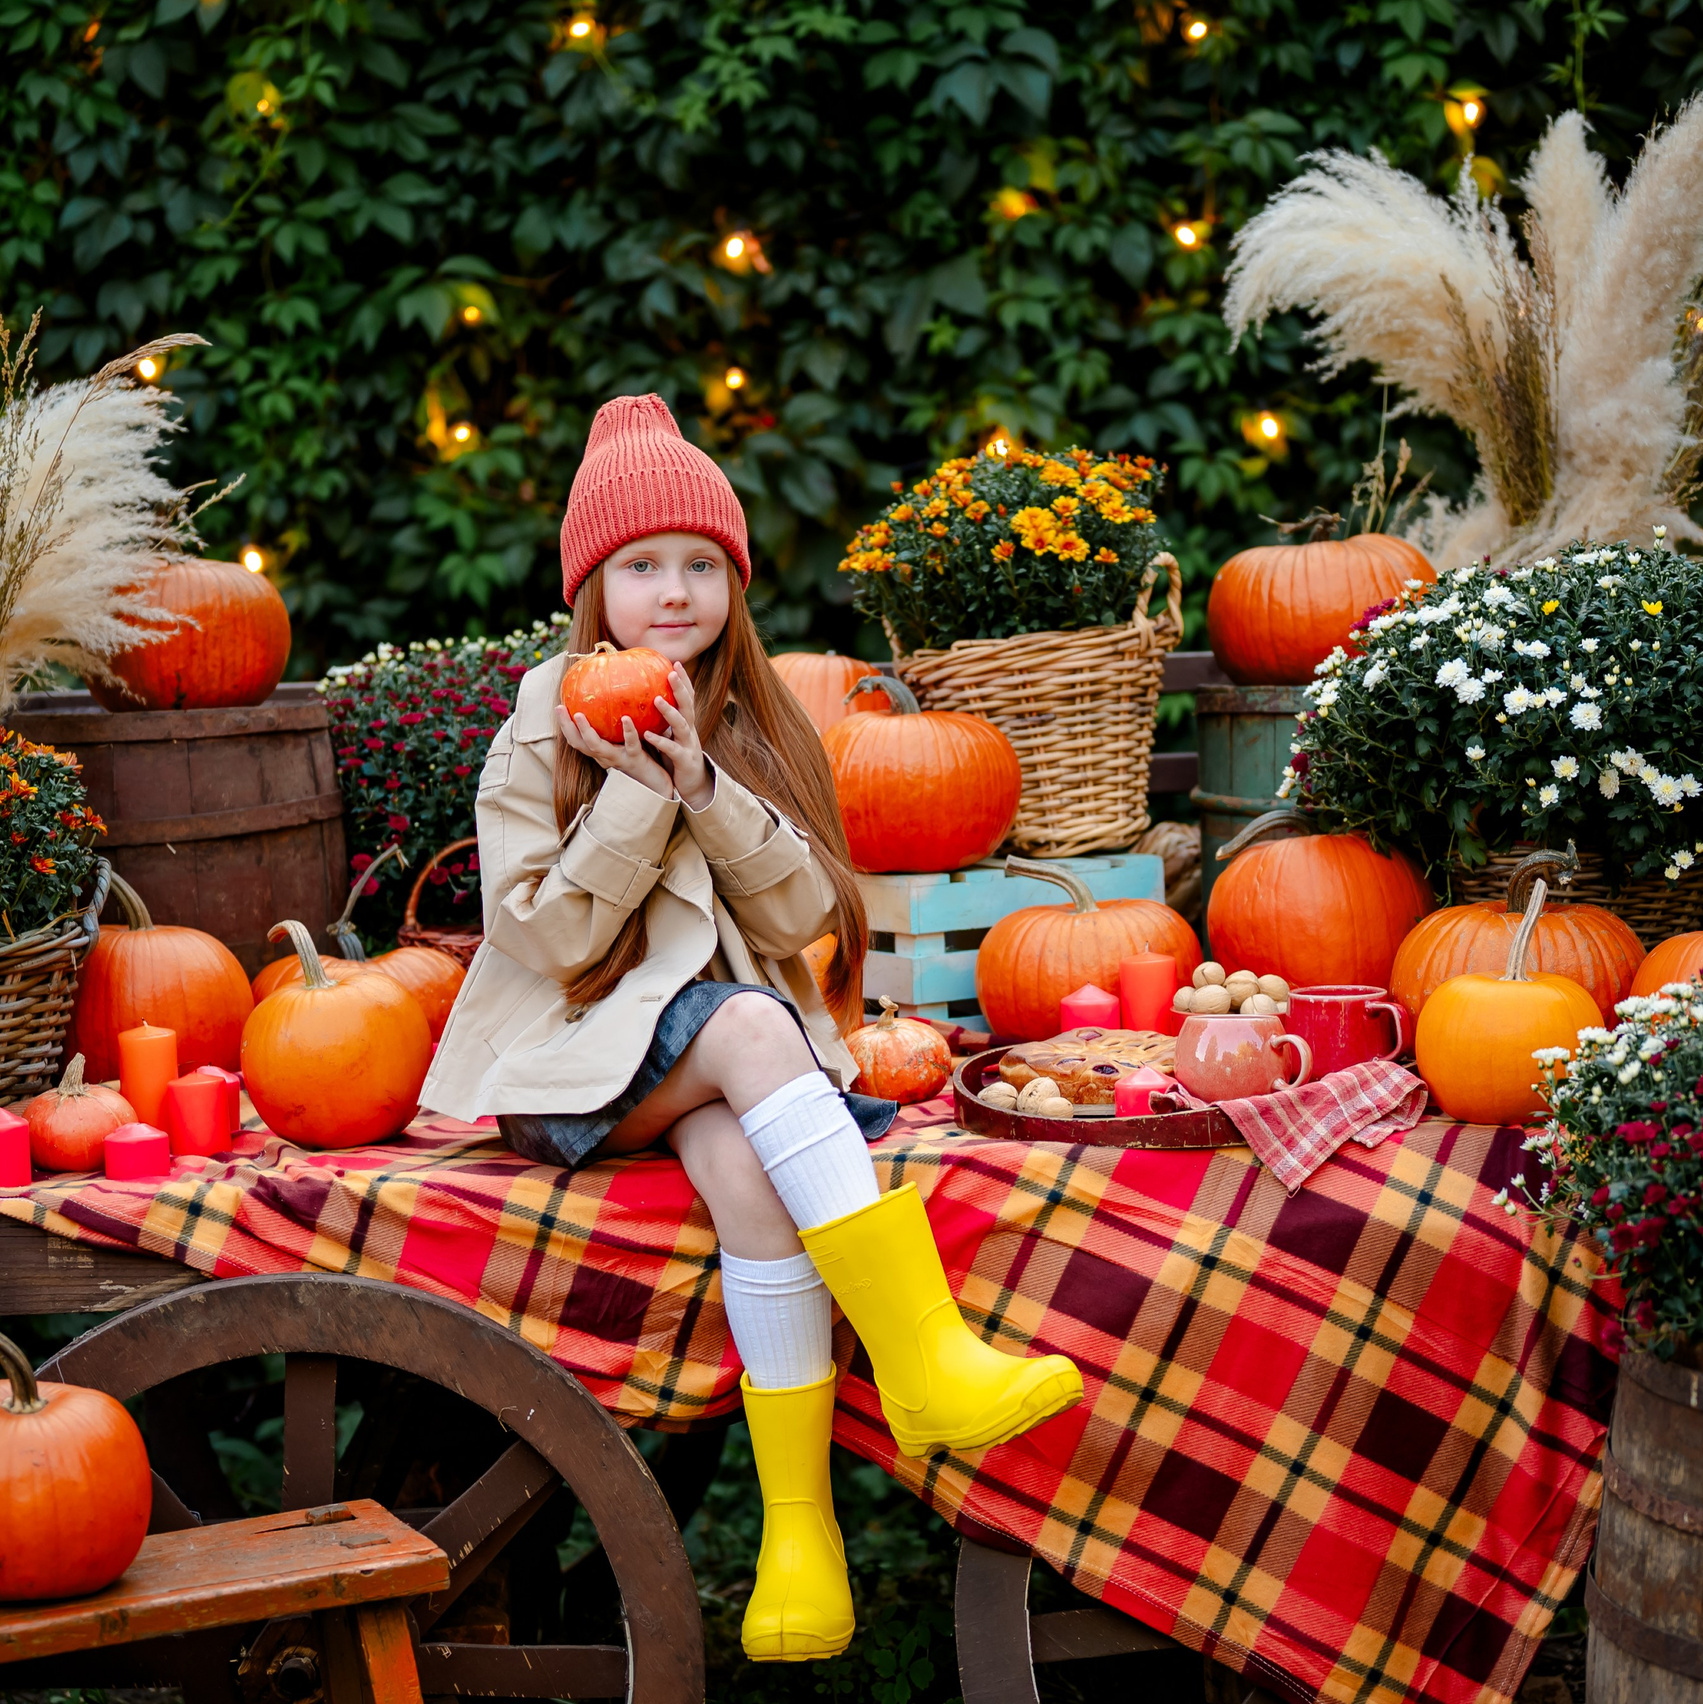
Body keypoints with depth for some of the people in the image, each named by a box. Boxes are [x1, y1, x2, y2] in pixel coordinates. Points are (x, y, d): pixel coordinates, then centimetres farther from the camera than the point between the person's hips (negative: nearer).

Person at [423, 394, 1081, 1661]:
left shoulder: (761, 731, 11)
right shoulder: (541, 739, 1)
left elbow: (806, 914, 0)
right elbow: (548, 939, -8)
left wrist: (705, 786, -13)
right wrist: (638, 794, -15)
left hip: (735, 1042, 3)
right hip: (583, 1058, -3)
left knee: (746, 1161, -33)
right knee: (749, 1029, -35)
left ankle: (800, 1522, -36)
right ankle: (924, 1362, -44)